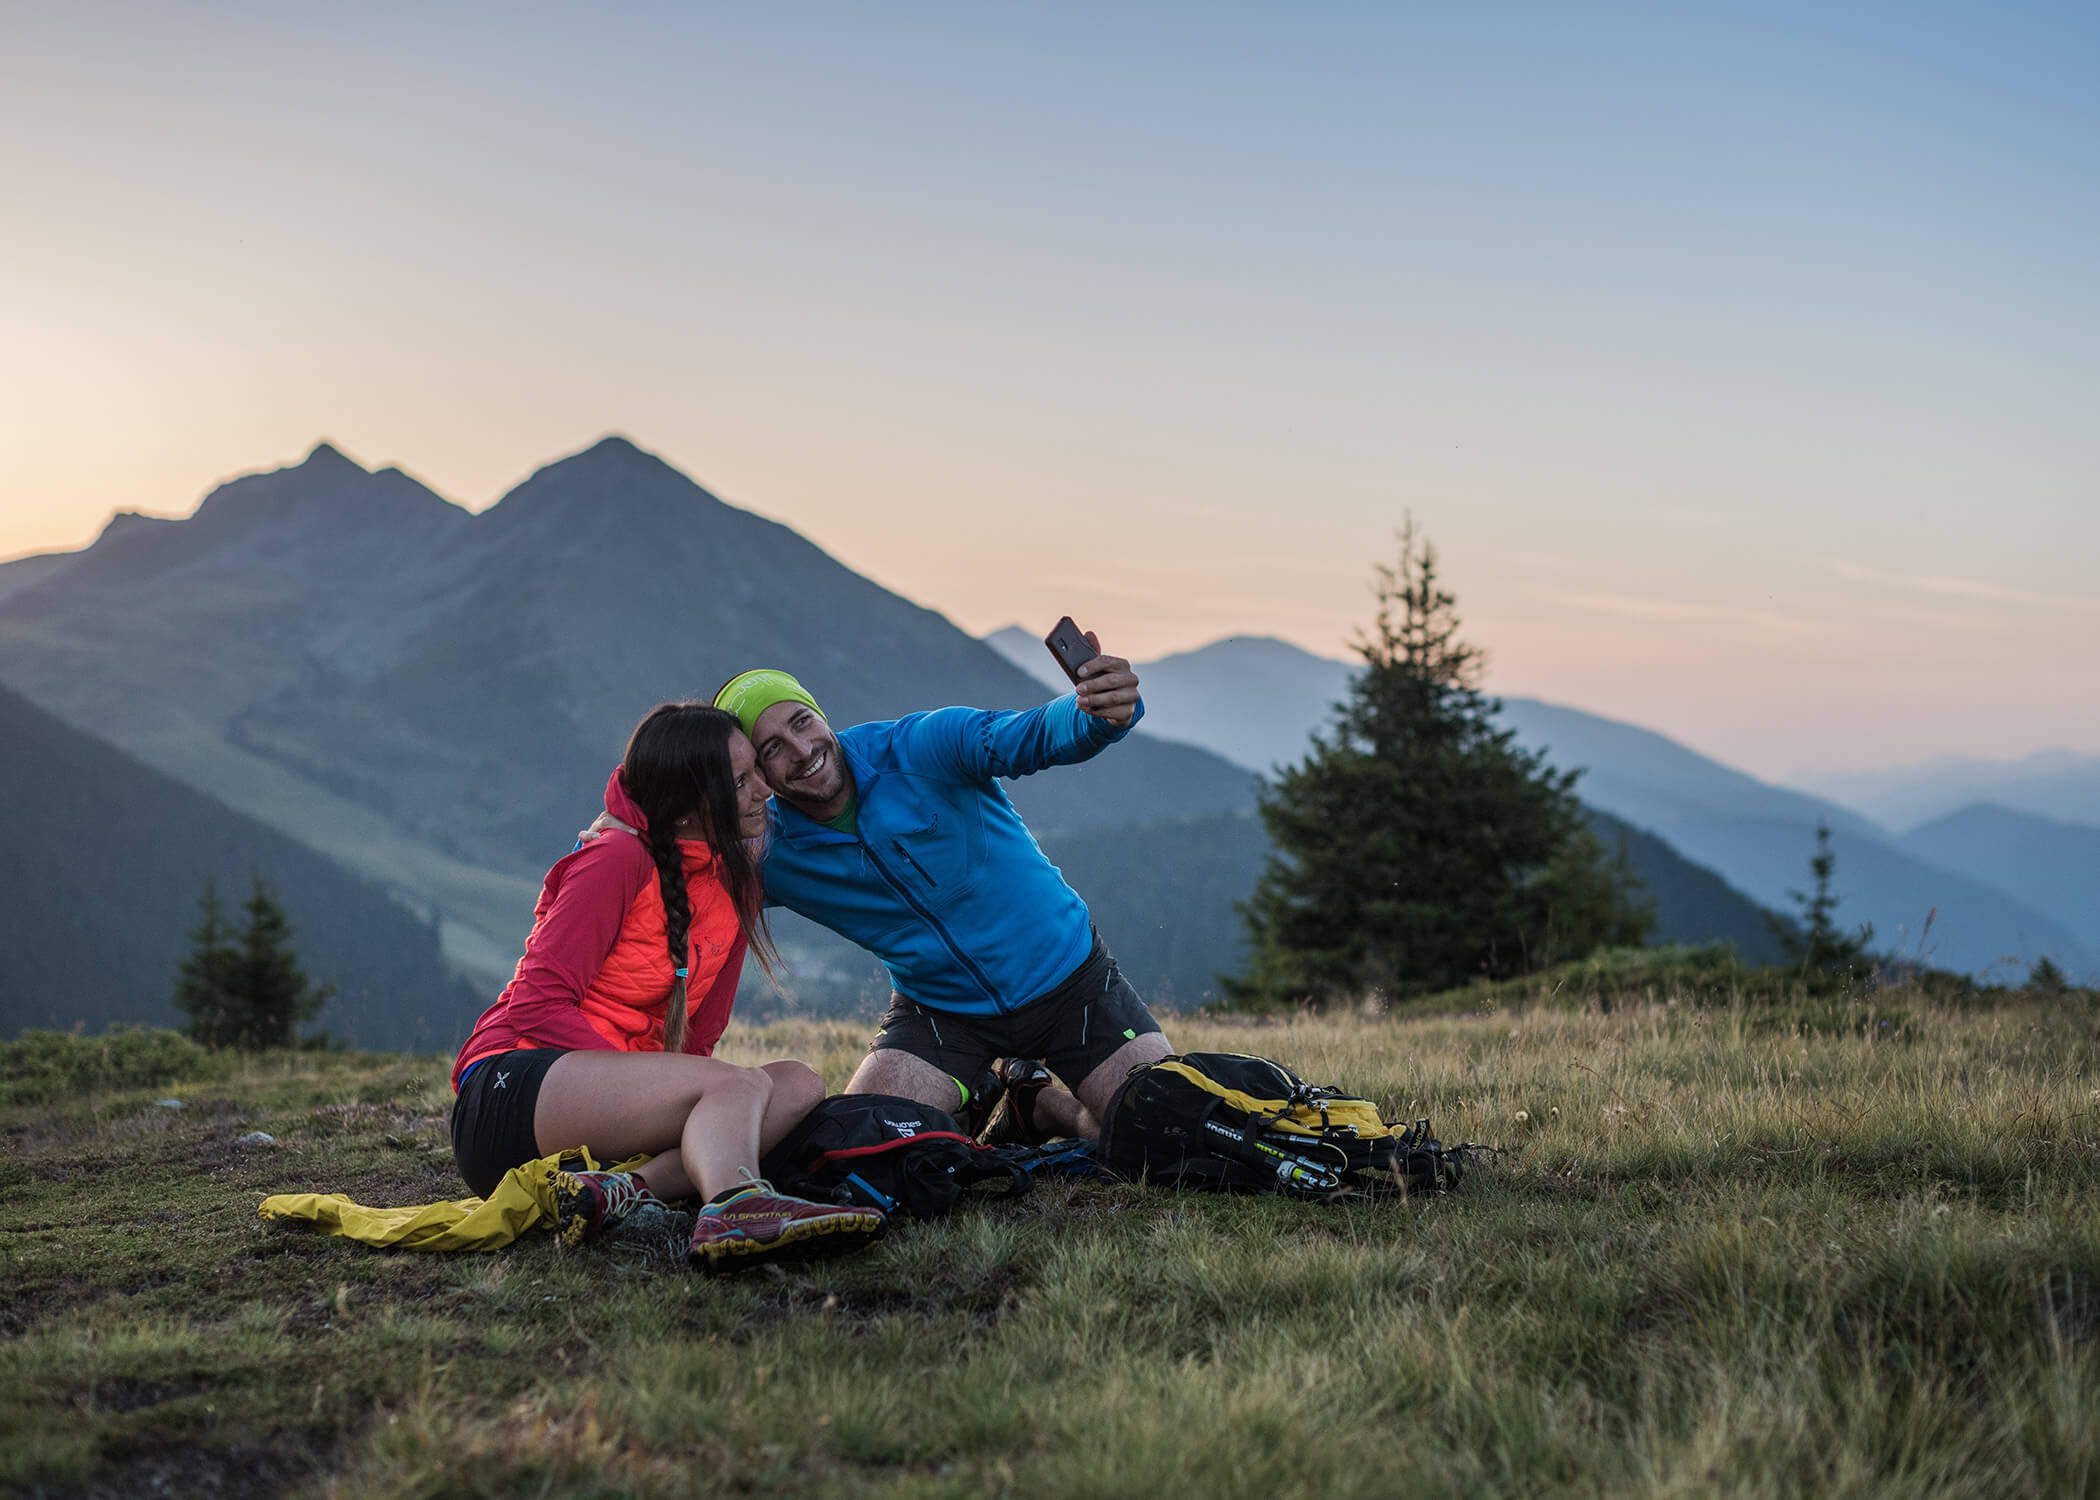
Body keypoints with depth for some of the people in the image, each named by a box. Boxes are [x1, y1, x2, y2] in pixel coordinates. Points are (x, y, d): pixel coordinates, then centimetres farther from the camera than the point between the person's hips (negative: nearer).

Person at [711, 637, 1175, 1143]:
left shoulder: (921, 749, -22)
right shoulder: (770, 857, -14)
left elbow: (1040, 735, -38)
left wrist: (1106, 713, -60)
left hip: (1067, 972, -2)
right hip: (939, 1011, 2)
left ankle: (1035, 1100, 18)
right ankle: (974, 1097, 13)